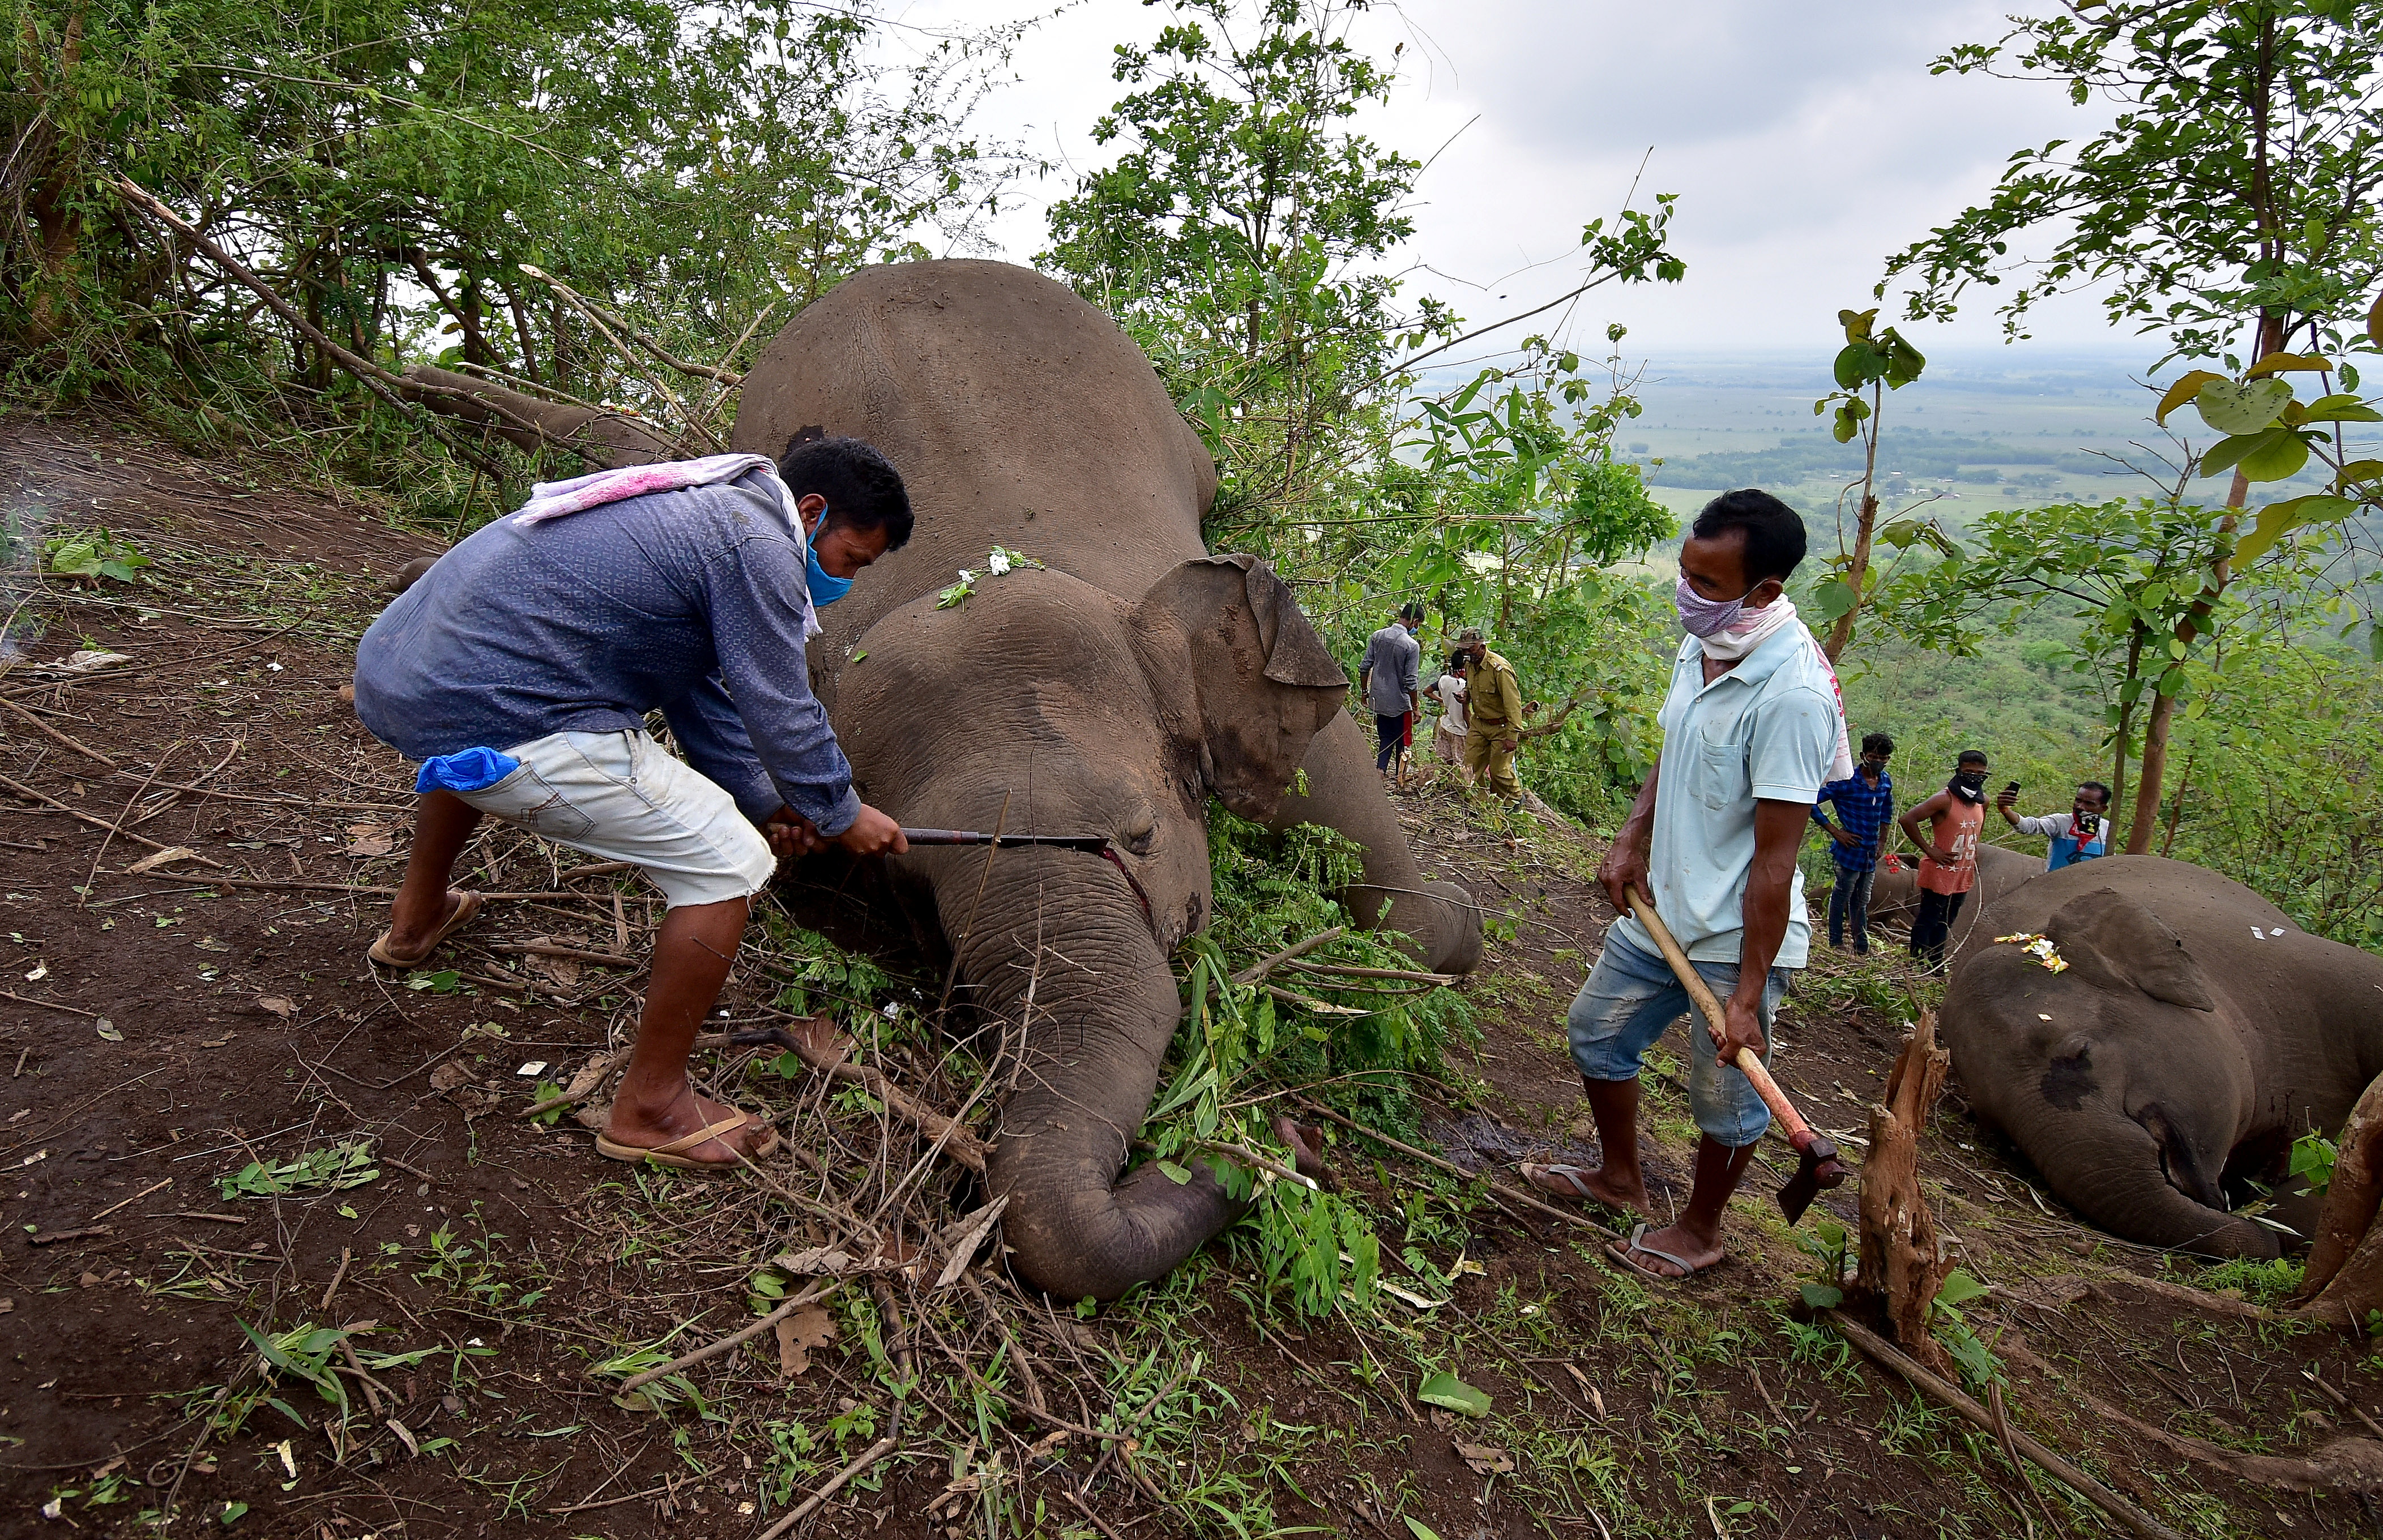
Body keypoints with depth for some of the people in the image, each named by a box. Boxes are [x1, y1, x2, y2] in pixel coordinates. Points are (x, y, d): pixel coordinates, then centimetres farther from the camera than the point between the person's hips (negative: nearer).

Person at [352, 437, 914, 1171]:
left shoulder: (701, 507, 20)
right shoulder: (758, 544, -11)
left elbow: (698, 690, 26)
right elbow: (782, 715, -8)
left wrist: (764, 800, 28)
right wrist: (842, 815, 9)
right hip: (497, 729, -11)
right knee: (730, 864, -7)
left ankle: (415, 921, 62)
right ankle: (650, 1110, 5)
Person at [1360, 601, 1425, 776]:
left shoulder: (1378, 636, 0)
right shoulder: (1412, 645, -16)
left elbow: (1365, 668, 3)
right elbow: (1410, 681, -16)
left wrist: (1365, 691, 15)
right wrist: (1416, 706, -5)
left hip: (1378, 699, 5)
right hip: (1399, 702, -5)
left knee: (1387, 737, 16)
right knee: (1402, 741, 11)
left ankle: (1380, 770, -3)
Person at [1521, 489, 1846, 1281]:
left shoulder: (1791, 694, -27)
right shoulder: (1699, 649, 0)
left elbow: (1774, 858, -25)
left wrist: (1748, 991, -22)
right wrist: (1631, 840, 2)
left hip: (1735, 937, -8)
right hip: (1661, 910, 9)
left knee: (1723, 1095, 10)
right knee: (1596, 1030, 21)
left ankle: (1700, 1228, 36)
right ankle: (1621, 1178, 43)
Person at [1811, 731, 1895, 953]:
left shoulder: (1886, 782, 6)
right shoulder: (1847, 781, -15)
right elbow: (1812, 803, -17)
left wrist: (1882, 840, 18)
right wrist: (1835, 831, -16)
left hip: (1871, 853, 7)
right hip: (1851, 850, -7)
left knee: (1861, 902, 17)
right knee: (1841, 899, 2)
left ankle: (1861, 948, 26)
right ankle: (1836, 947, 11)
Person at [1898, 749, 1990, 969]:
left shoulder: (1982, 802, 5)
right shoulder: (1944, 800, -18)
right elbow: (1907, 820, -25)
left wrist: (1974, 859, 13)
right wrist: (1929, 850, -21)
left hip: (1963, 877, 7)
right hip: (1939, 875, -7)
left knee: (1944, 926, 17)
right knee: (1926, 922, 1)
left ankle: (1936, 968, 28)